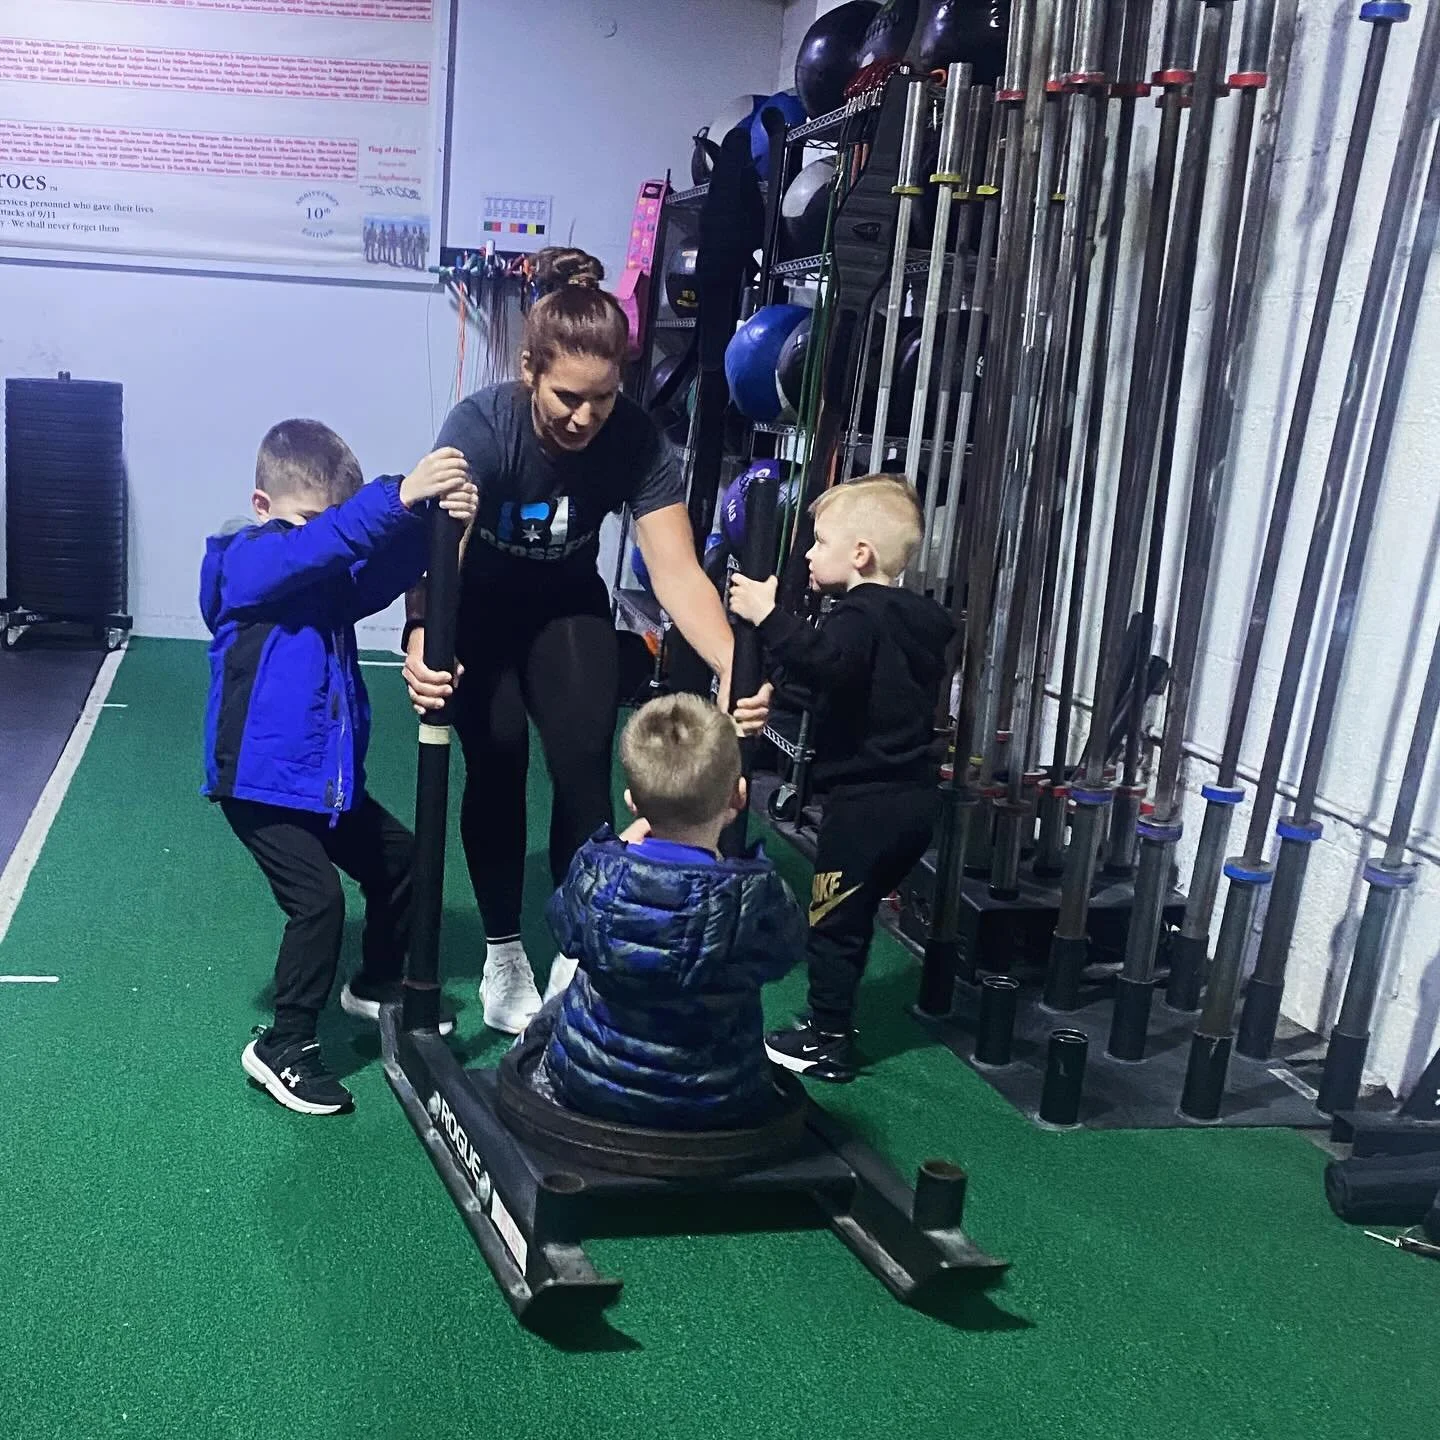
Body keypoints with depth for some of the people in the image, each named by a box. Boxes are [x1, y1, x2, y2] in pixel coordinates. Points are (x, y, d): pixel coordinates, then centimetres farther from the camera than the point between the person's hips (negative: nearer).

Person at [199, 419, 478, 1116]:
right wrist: (398, 496, -45)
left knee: (398, 861, 18)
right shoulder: (246, 562, -13)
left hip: (330, 780, 8)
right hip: (261, 783, -8)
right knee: (318, 898, -16)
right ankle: (283, 1045, 2)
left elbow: (381, 574, -14)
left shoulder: (335, 574, 6)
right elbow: (311, 547, -33)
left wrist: (432, 517, -35)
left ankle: (376, 986, 42)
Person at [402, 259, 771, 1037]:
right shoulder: (480, 426, -33)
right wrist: (422, 639, -65)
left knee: (584, 760, -13)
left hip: (566, 605, 2)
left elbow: (676, 571, -32)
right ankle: (503, 954, 6)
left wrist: (732, 667, -49)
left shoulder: (637, 441, -27)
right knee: (497, 759, -13)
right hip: (478, 606, -2)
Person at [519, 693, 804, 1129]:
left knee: (550, 1016, 34)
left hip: (586, 1088, 1)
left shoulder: (594, 874, -22)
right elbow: (785, 951, -3)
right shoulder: (759, 896, -28)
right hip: (718, 1106, -1)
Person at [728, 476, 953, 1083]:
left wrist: (768, 616, -31)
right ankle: (829, 1021, 29)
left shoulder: (860, 613, -14)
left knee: (832, 919, 1)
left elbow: (825, 666, -34)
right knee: (853, 915, 19)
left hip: (865, 800, -9)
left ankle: (826, 1041, 7)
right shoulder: (921, 618, 14)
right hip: (914, 796, 9)